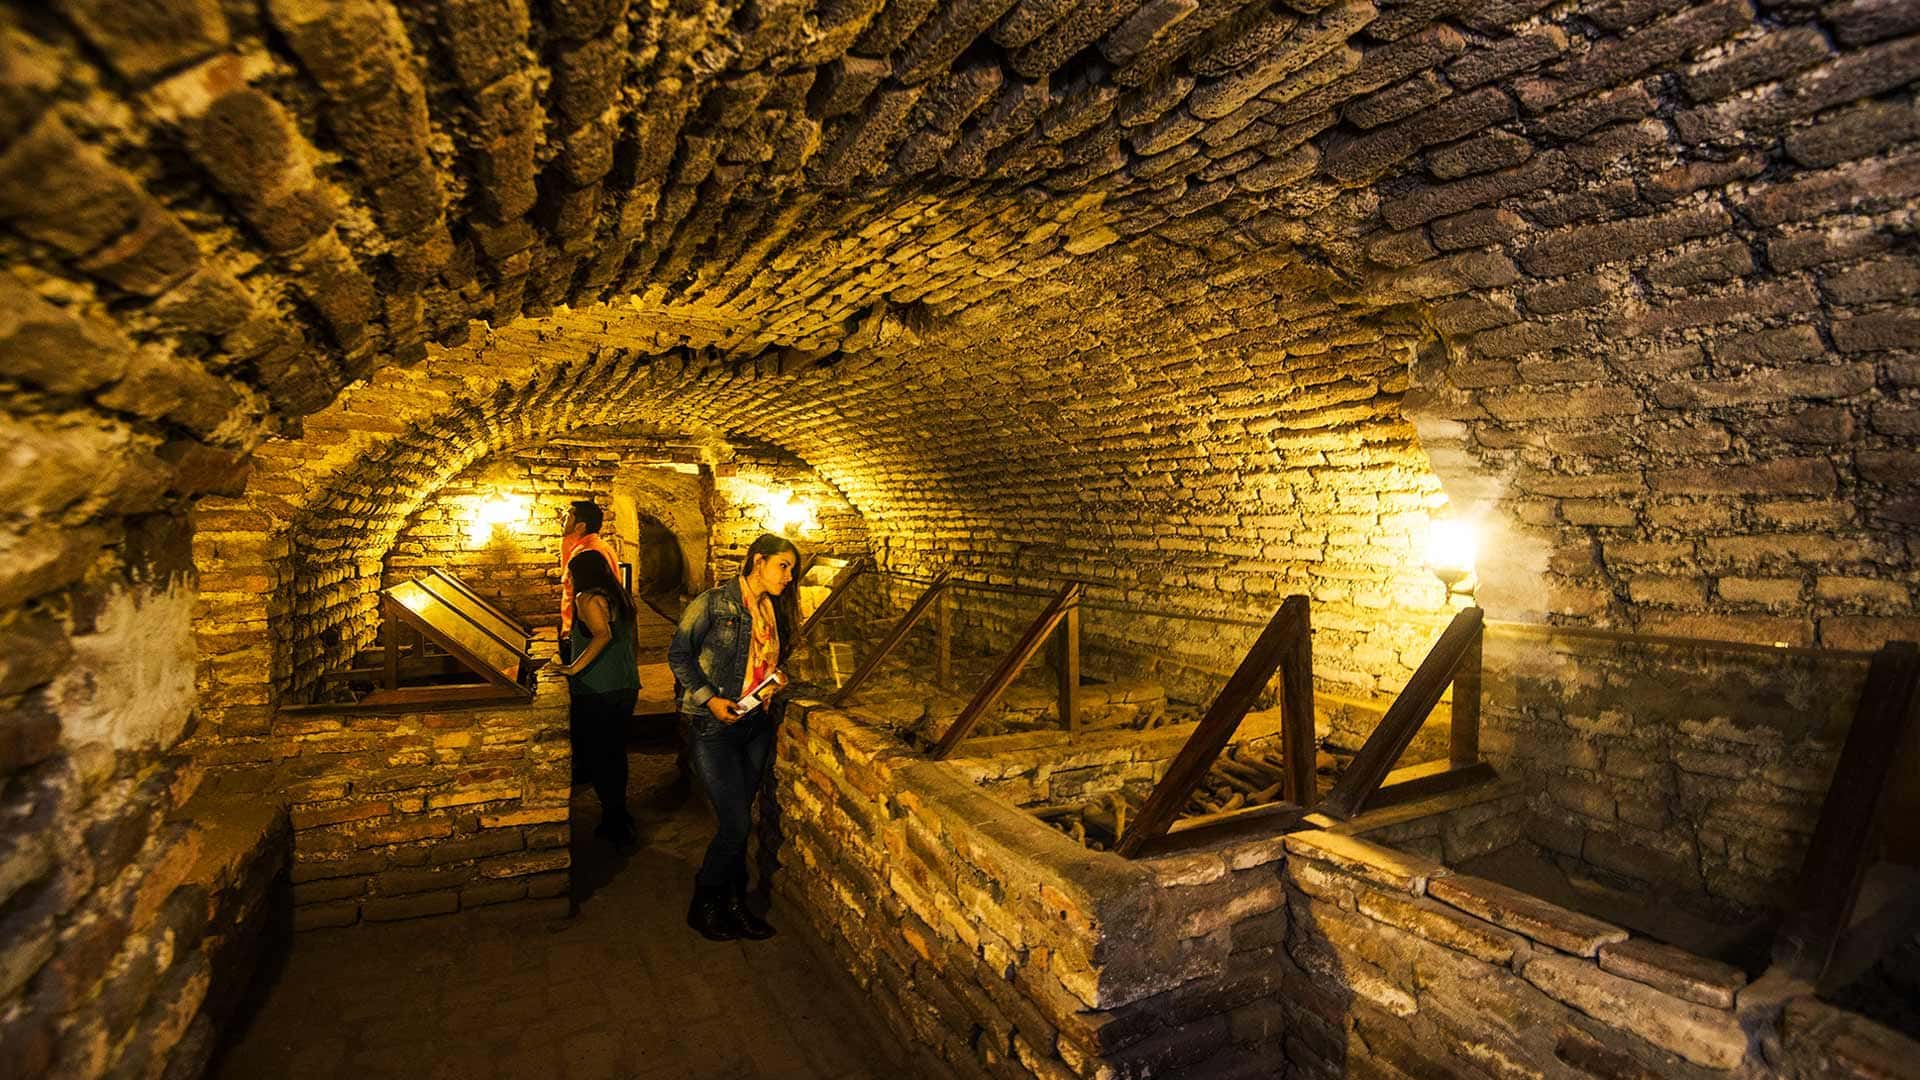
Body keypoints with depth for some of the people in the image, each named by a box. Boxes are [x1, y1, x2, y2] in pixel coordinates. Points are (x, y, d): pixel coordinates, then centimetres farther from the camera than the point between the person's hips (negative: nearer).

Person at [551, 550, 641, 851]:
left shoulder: (587, 598, -12)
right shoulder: (623, 598, 12)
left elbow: (603, 634, -28)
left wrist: (574, 667, -24)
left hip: (597, 691, -8)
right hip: (627, 687, 8)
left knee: (592, 756, 4)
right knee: (615, 752, 19)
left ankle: (616, 821, 8)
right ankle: (619, 815, 29)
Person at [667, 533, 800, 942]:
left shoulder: (773, 612, 10)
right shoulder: (714, 603, -10)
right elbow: (678, 654, -8)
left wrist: (776, 679, 0)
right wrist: (709, 698, -16)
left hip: (757, 725, 6)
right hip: (713, 727, -6)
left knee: (738, 821, 13)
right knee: (736, 823, -6)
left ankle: (734, 905, 26)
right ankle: (703, 906, 17)